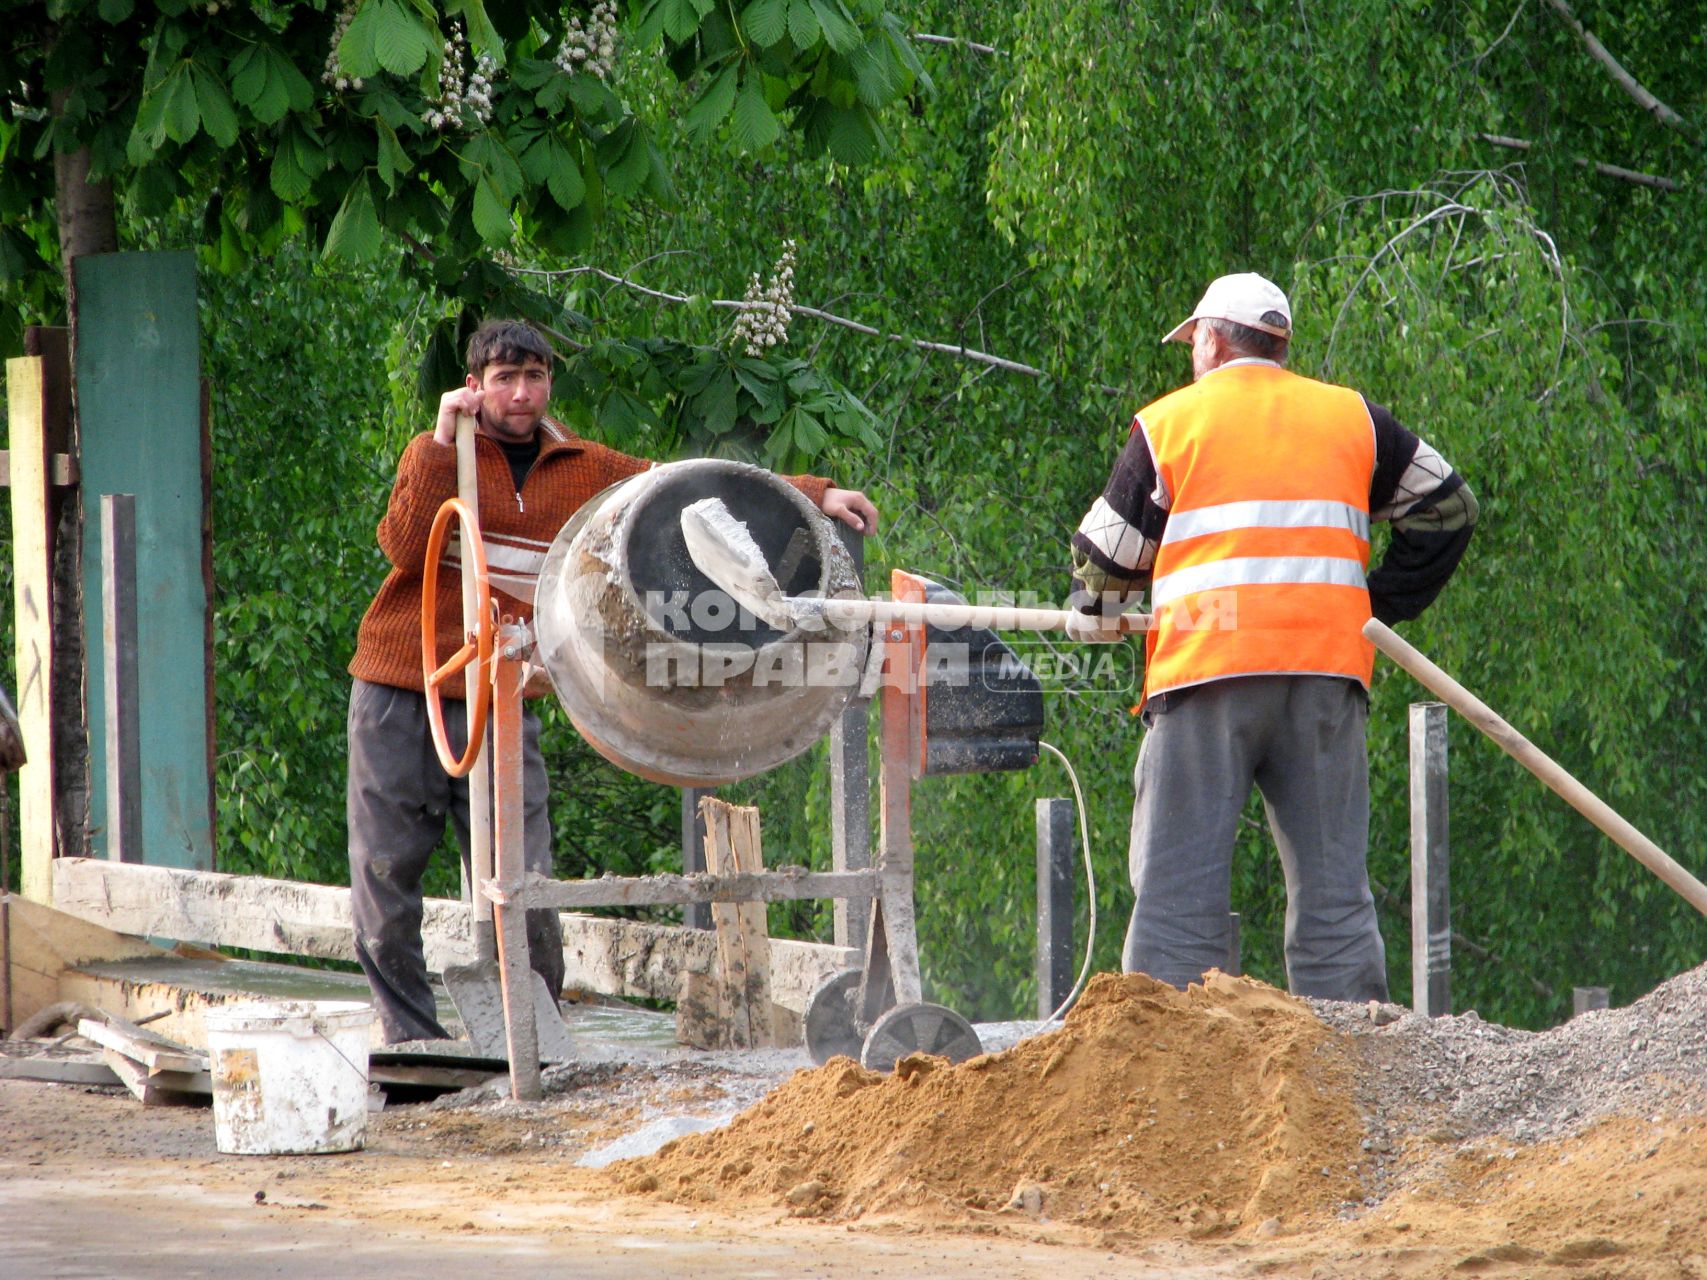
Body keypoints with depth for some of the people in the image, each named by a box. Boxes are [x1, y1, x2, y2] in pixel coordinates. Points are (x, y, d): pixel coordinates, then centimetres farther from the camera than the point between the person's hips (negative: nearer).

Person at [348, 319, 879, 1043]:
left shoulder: (584, 472, 10)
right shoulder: (437, 455, 4)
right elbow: (405, 548, -12)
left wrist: (815, 495, 1)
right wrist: (444, 442, -14)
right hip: (399, 702, -1)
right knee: (385, 885, 0)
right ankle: (412, 1043, 12)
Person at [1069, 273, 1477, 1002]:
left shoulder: (1168, 423, 9)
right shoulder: (1352, 418, 17)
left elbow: (1106, 556, 11)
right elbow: (1446, 506, 20)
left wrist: (1096, 613, 31)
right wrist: (1385, 604, 22)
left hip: (1203, 668, -2)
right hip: (1326, 668, 2)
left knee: (1179, 879, -2)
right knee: (1331, 879, 5)